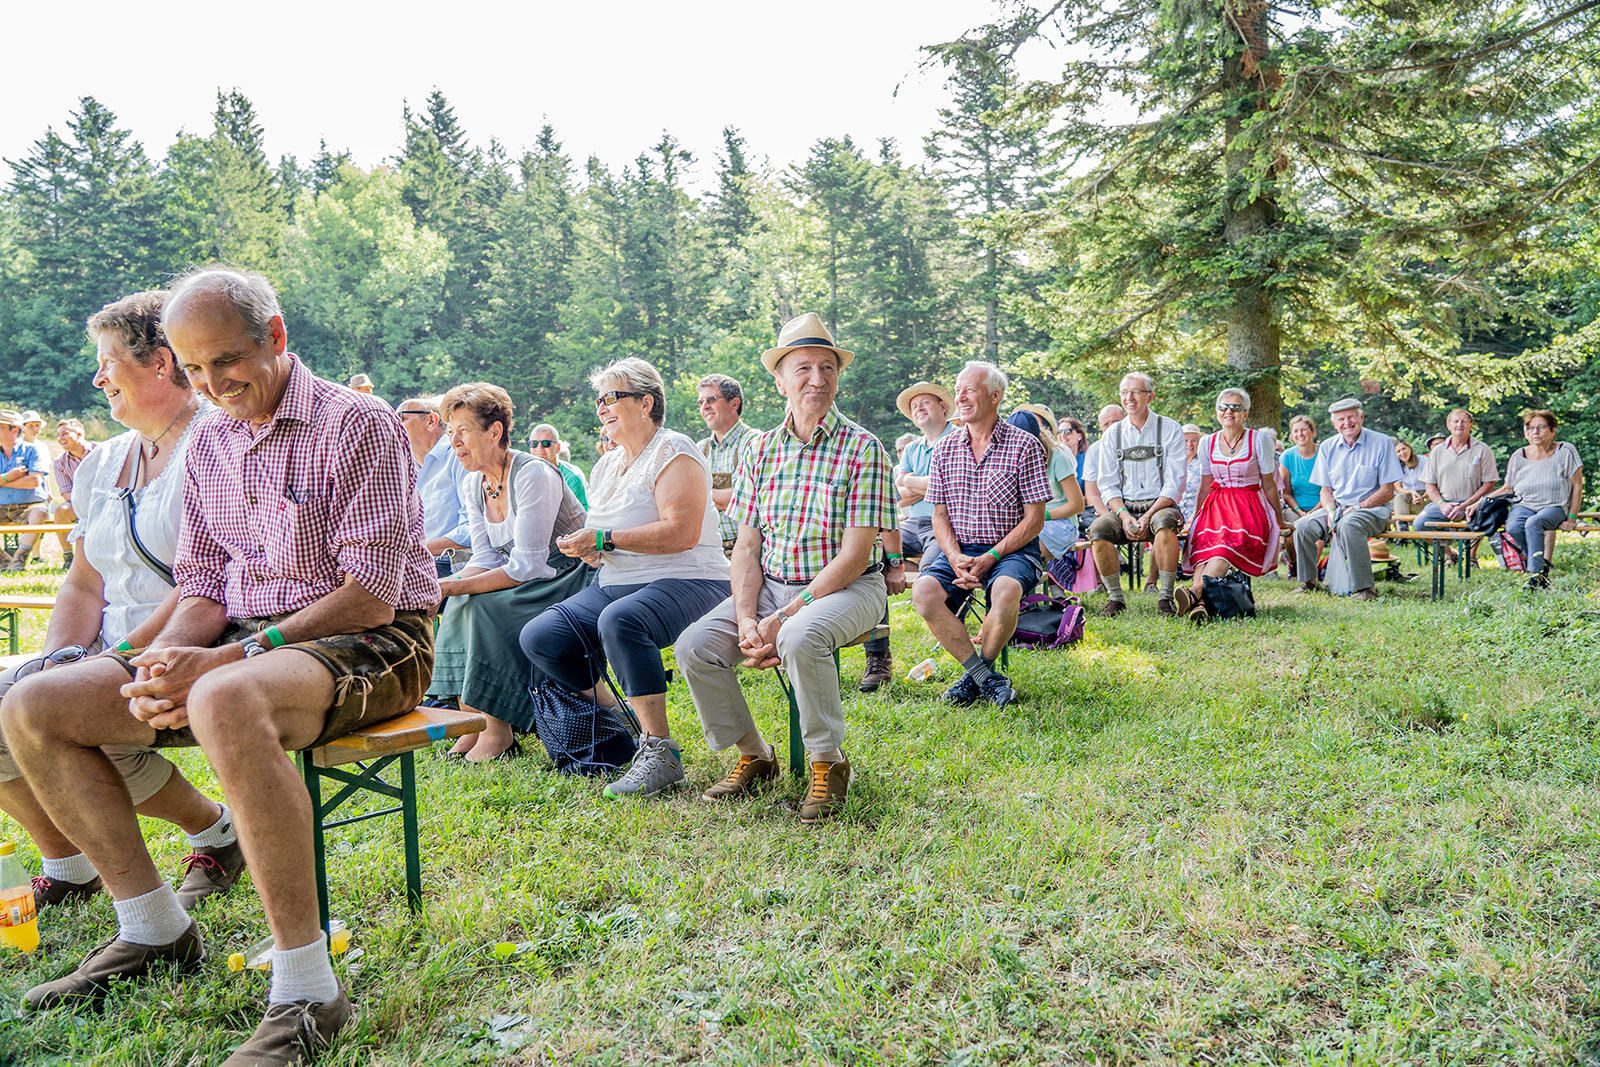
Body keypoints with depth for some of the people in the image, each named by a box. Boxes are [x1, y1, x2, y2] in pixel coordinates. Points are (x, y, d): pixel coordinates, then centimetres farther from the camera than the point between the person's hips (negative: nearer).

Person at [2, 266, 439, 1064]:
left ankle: (306, 989, -31)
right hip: (248, 642, 8)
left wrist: (229, 658, -22)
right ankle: (153, 929, 10)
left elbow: (370, 595, -18)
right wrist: (165, 660, -9)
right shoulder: (208, 441, 12)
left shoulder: (357, 423, -12)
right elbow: (201, 586, 13)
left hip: (369, 644, -8)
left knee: (226, 703, -40)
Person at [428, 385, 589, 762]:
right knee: (461, 602, -14)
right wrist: (442, 587, -18)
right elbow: (486, 558, 1)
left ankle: (499, 731, -19)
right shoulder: (472, 484, 4)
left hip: (574, 579, -8)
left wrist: (454, 587, -28)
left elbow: (527, 565, -26)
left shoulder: (533, 475, -21)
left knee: (486, 604, -26)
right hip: (526, 579, 8)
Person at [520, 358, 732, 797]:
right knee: (538, 637, -11)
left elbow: (681, 532, -20)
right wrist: (585, 549, -1)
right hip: (618, 584, 8)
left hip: (686, 583, -8)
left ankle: (660, 752, -30)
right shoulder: (607, 465, 21)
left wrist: (604, 539, -17)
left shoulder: (673, 450, -5)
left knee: (619, 620, -38)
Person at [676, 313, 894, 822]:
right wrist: (746, 618, -13)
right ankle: (753, 755, 5)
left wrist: (783, 618, -20)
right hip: (771, 586, 5)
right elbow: (747, 546, 5)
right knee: (695, 646, -16)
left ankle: (828, 762, -12)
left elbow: (854, 556, -14)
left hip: (847, 589, -5)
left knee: (800, 640, -36)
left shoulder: (862, 448, -8)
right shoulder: (760, 449, 7)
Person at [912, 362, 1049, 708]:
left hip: (1011, 549, -3)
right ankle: (988, 678, -18)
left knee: (1005, 591, -36)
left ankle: (975, 674, -10)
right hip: (958, 549, 4)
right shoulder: (945, 449, 10)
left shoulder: (1025, 446, -2)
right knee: (923, 592, -27)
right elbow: (940, 515, 10)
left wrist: (991, 557, -16)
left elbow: (1034, 519, -4)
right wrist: (955, 557, -10)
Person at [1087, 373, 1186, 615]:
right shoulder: (1112, 434, 11)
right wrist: (1124, 515, -13)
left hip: (1160, 505, -2)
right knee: (1098, 529, -28)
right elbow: (1107, 484, 6)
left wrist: (1148, 516, -17)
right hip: (1123, 506, 2)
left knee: (1164, 523, -37)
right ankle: (1115, 598, -16)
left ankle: (1165, 597, -27)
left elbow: (1175, 483, -4)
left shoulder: (1170, 430, 3)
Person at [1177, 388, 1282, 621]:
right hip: (1216, 505, 3)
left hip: (1249, 507, -3)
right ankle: (1199, 603, -52)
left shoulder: (1259, 440, 2)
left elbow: (1269, 485, 7)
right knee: (1205, 542, -29)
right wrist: (1194, 519, 17)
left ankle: (1195, 592, -55)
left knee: (1229, 545, -34)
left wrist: (1279, 520, 10)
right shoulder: (1207, 443, 12)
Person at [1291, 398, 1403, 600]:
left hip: (1372, 508, -5)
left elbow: (1388, 490, -6)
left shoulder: (1382, 443, -3)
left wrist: (1357, 507, -17)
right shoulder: (1327, 447, 9)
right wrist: (1331, 511, -10)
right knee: (1303, 526, -20)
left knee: (1348, 526, -37)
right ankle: (1308, 581, -4)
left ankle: (1364, 588, -30)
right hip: (1337, 506, 5)